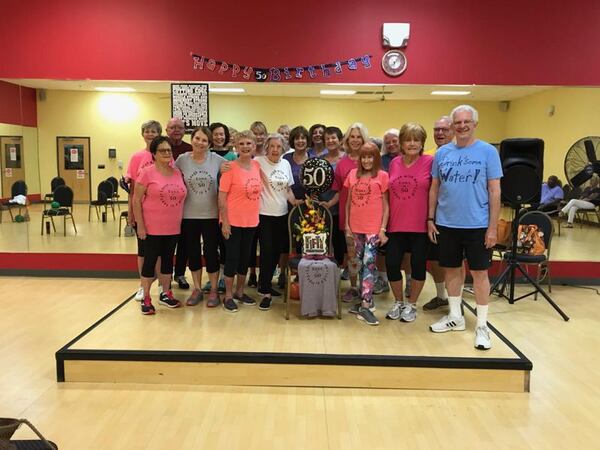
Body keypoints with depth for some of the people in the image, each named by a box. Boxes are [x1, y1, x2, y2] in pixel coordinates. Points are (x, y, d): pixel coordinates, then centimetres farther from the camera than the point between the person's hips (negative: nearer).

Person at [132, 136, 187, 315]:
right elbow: (136, 200, -9)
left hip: (173, 228, 5)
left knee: (168, 259, 14)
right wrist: (140, 226, -12)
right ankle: (146, 298, 17)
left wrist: (181, 222, 11)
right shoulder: (147, 172, -9)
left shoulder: (178, 172, 6)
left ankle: (165, 294, 29)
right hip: (152, 228, -5)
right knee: (150, 261, 4)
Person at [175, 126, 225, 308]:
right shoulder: (182, 159, -1)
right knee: (193, 252, 11)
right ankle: (197, 289, 26)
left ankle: (213, 290, 20)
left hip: (211, 215, -1)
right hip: (189, 215, 1)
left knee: (211, 252, 5)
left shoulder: (216, 159, -4)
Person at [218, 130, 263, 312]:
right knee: (232, 257, 3)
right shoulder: (230, 168, -12)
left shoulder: (257, 166, 4)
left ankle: (239, 292, 31)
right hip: (233, 222, -5)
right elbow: (222, 197, -12)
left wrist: (257, 216, 10)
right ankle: (228, 296, 17)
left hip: (251, 221, 5)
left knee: (245, 257, 15)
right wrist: (225, 222, -15)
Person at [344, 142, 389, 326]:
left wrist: (383, 229, -6)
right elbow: (348, 201, 12)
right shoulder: (353, 174, 9)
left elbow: (385, 205, 0)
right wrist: (347, 225, 7)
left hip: (373, 228, -4)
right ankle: (365, 300, 22)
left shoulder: (382, 176, -1)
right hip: (356, 227, 4)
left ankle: (365, 306, -4)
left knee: (368, 264, -7)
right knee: (360, 264, 10)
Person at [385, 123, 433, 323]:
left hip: (420, 225, -3)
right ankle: (398, 302, 26)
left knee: (418, 265, 7)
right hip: (396, 225, 3)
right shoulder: (394, 163, 6)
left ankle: (411, 305, 26)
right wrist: (385, 222, 10)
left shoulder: (430, 162, -5)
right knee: (391, 264, 3)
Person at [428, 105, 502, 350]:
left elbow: (495, 191, -5)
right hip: (446, 224, 3)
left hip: (477, 225, -3)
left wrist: (493, 227, -9)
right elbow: (434, 188, 10)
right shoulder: (442, 152, 5)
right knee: (451, 269, 13)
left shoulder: (488, 152, -4)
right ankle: (455, 317, 29)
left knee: (479, 272, 4)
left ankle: (482, 325, 16)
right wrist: (430, 219, 6)